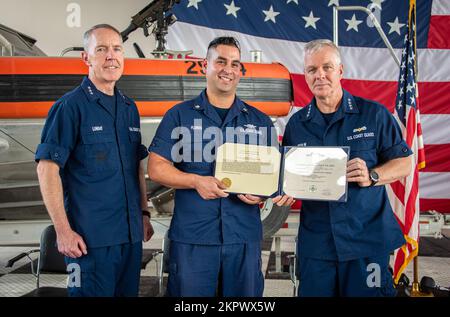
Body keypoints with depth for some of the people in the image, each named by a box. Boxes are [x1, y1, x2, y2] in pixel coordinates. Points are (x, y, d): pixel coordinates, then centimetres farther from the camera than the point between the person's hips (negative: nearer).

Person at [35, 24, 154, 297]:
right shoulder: (70, 106, -9)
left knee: (129, 292, 16)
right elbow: (47, 169, -13)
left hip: (131, 233, 6)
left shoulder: (129, 108, 11)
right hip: (90, 238, -6)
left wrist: (144, 213, 14)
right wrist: (63, 231, -16)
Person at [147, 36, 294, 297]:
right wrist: (197, 181, -15)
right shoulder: (179, 116, 5)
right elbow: (156, 167, 0)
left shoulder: (260, 121, 11)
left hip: (245, 236, 2)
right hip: (192, 236, -2)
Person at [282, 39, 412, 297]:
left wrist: (372, 176, -17)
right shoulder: (297, 124, 9)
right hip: (315, 241, 3)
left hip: (368, 239, -2)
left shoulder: (373, 114, 0)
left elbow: (404, 163, 1)